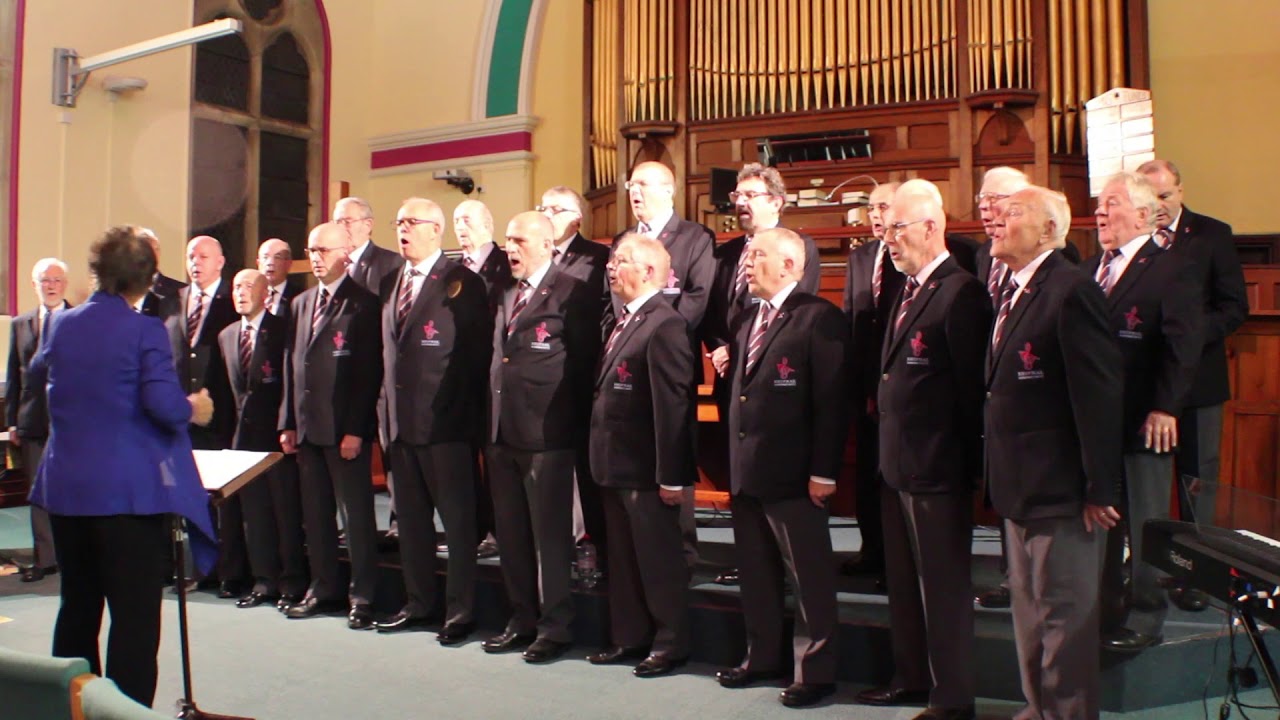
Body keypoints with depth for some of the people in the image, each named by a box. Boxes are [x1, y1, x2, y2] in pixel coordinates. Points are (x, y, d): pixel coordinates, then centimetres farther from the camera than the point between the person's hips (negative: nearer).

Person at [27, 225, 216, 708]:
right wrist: (194, 409, 0)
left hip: (65, 487, 7)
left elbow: (37, 373, 27)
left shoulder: (63, 323, 7)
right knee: (135, 614, 0)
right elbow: (164, 405, -20)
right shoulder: (145, 330, -12)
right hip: (130, 491, -6)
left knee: (78, 605, 19)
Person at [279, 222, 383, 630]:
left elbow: (369, 372, -10)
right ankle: (323, 591, 23)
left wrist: (356, 429, -15)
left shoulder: (363, 304, -6)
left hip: (345, 429, -7)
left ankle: (362, 597, 8)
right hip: (307, 428, 7)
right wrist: (288, 423, 10)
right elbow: (291, 366, 17)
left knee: (356, 514, -1)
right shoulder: (300, 304, 17)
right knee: (315, 515, 12)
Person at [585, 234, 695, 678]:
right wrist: (601, 459, 12)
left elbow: (672, 405, -20)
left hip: (646, 470, -9)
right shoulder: (623, 322, 13)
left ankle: (670, 646, 19)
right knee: (623, 558, 18)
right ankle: (629, 638, 31)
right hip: (614, 465, 9)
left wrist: (671, 476, -20)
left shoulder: (664, 324, -17)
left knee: (659, 560, 5)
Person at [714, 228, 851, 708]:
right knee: (755, 573, 17)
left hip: (792, 474, -8)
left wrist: (824, 471, -17)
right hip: (745, 471, 8)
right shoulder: (746, 321, 16)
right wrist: (734, 464, 11)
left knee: (809, 576, 4)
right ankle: (762, 656, 32)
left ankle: (815, 670, 15)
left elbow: (831, 401, -14)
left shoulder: (819, 317, -10)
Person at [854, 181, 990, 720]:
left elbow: (971, 387, -17)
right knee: (903, 581, 20)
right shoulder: (908, 290, 13)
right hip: (897, 462, 9)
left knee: (944, 586, 4)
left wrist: (969, 465, -15)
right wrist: (888, 451, 11)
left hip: (937, 468, -9)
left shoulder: (960, 294, -16)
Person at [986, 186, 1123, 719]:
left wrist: (1098, 488, -18)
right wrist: (998, 475, 12)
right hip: (1019, 486, 10)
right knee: (1029, 611, 20)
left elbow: (1100, 393, -19)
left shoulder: (1071, 291, -16)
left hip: (1059, 488, -9)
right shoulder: (1012, 293, 13)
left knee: (1064, 615, 2)